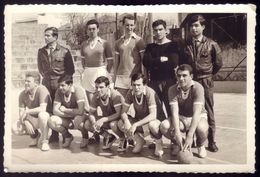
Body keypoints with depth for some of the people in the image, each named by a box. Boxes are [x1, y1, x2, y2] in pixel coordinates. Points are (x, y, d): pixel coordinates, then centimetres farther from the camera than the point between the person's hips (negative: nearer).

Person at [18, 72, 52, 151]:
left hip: (46, 117, -6)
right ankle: (36, 136, 15)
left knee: (41, 115, -39)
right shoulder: (23, 94, -3)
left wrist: (27, 111, -28)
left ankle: (44, 141, -18)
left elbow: (42, 109, -31)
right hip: (33, 120, 6)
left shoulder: (42, 90, -21)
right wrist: (27, 123, -23)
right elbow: (21, 112, -5)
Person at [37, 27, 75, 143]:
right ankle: (54, 135, 11)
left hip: (60, 83, -3)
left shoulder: (64, 51, -1)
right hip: (47, 83, 3)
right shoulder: (41, 51, 9)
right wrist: (44, 75, 14)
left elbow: (71, 69, 6)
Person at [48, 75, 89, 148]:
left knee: (78, 121, -39)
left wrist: (64, 110, -19)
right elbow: (55, 111, -12)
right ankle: (67, 136, 8)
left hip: (83, 116, -5)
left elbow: (80, 111, -33)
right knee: (51, 121, -20)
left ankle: (85, 136, -3)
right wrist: (70, 115, -25)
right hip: (69, 118, 5)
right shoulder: (59, 92, -8)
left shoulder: (78, 90, -24)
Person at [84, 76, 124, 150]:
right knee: (87, 124, -13)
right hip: (106, 119, 6)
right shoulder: (96, 96, -10)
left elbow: (119, 113, -32)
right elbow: (91, 113, -3)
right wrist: (94, 123, -25)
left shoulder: (115, 95, -27)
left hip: (118, 119, -6)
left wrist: (103, 120, -40)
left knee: (113, 124, -40)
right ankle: (108, 137, 7)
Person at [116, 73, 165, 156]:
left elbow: (153, 115, -33)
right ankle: (139, 141, 6)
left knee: (152, 125, -40)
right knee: (120, 123, -17)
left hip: (157, 120, -5)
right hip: (140, 120, 5)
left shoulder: (150, 92, -26)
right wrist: (126, 121, -30)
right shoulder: (130, 93, -11)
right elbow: (123, 112, -7)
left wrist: (135, 125, -38)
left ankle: (159, 143, -7)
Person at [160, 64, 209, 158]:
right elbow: (175, 112, -22)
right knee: (164, 126, -25)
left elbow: (196, 112, -32)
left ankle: (201, 145, 1)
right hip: (181, 117, 3)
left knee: (201, 128, -38)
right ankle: (179, 144, 7)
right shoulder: (173, 89, -14)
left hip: (198, 117, -3)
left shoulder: (197, 88, -24)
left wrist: (189, 136, -41)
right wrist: (177, 133, -37)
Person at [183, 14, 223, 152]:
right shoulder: (185, 44, 3)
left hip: (205, 82, -1)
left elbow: (218, 63, 8)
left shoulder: (211, 44, -2)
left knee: (208, 112, 5)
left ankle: (211, 141, 14)